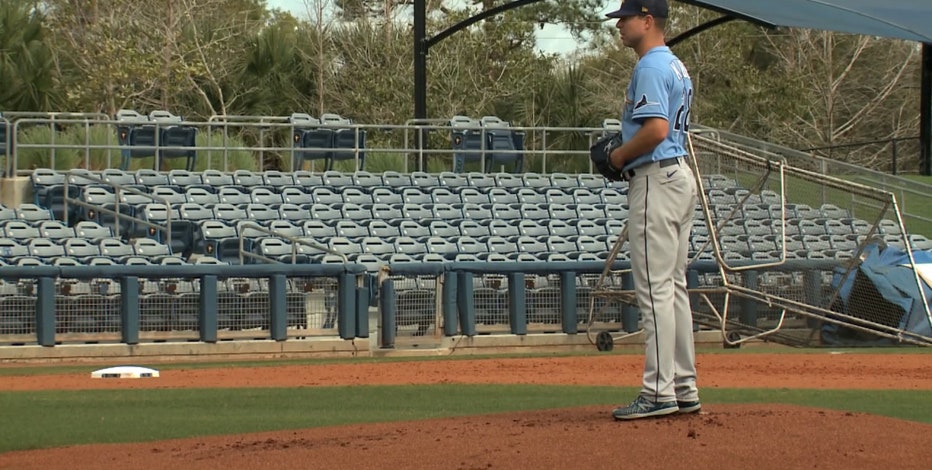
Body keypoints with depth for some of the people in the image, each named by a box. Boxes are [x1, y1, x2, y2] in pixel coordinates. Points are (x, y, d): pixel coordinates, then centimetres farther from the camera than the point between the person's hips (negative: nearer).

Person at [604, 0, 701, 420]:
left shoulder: (650, 67, -14)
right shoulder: (676, 66, 18)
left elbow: (656, 129, -25)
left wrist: (619, 157, -10)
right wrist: (624, 156, 13)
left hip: (656, 180, -11)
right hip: (681, 176, 11)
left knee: (654, 289, -9)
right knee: (674, 286, 12)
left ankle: (659, 392, -10)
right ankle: (683, 386, 15)